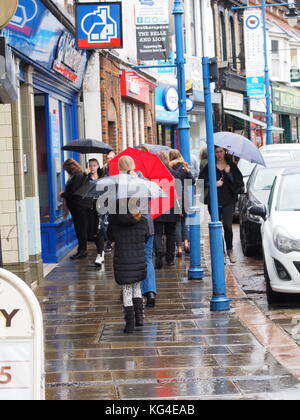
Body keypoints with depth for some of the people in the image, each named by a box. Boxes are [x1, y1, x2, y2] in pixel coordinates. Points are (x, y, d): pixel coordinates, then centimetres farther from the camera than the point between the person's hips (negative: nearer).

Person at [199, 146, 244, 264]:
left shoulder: (232, 166, 9)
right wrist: (214, 184, -11)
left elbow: (238, 182, 3)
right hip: (214, 200, 1)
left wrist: (228, 173, -9)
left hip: (228, 201, -1)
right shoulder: (210, 167, 7)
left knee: (227, 226, -11)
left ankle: (230, 249, 9)